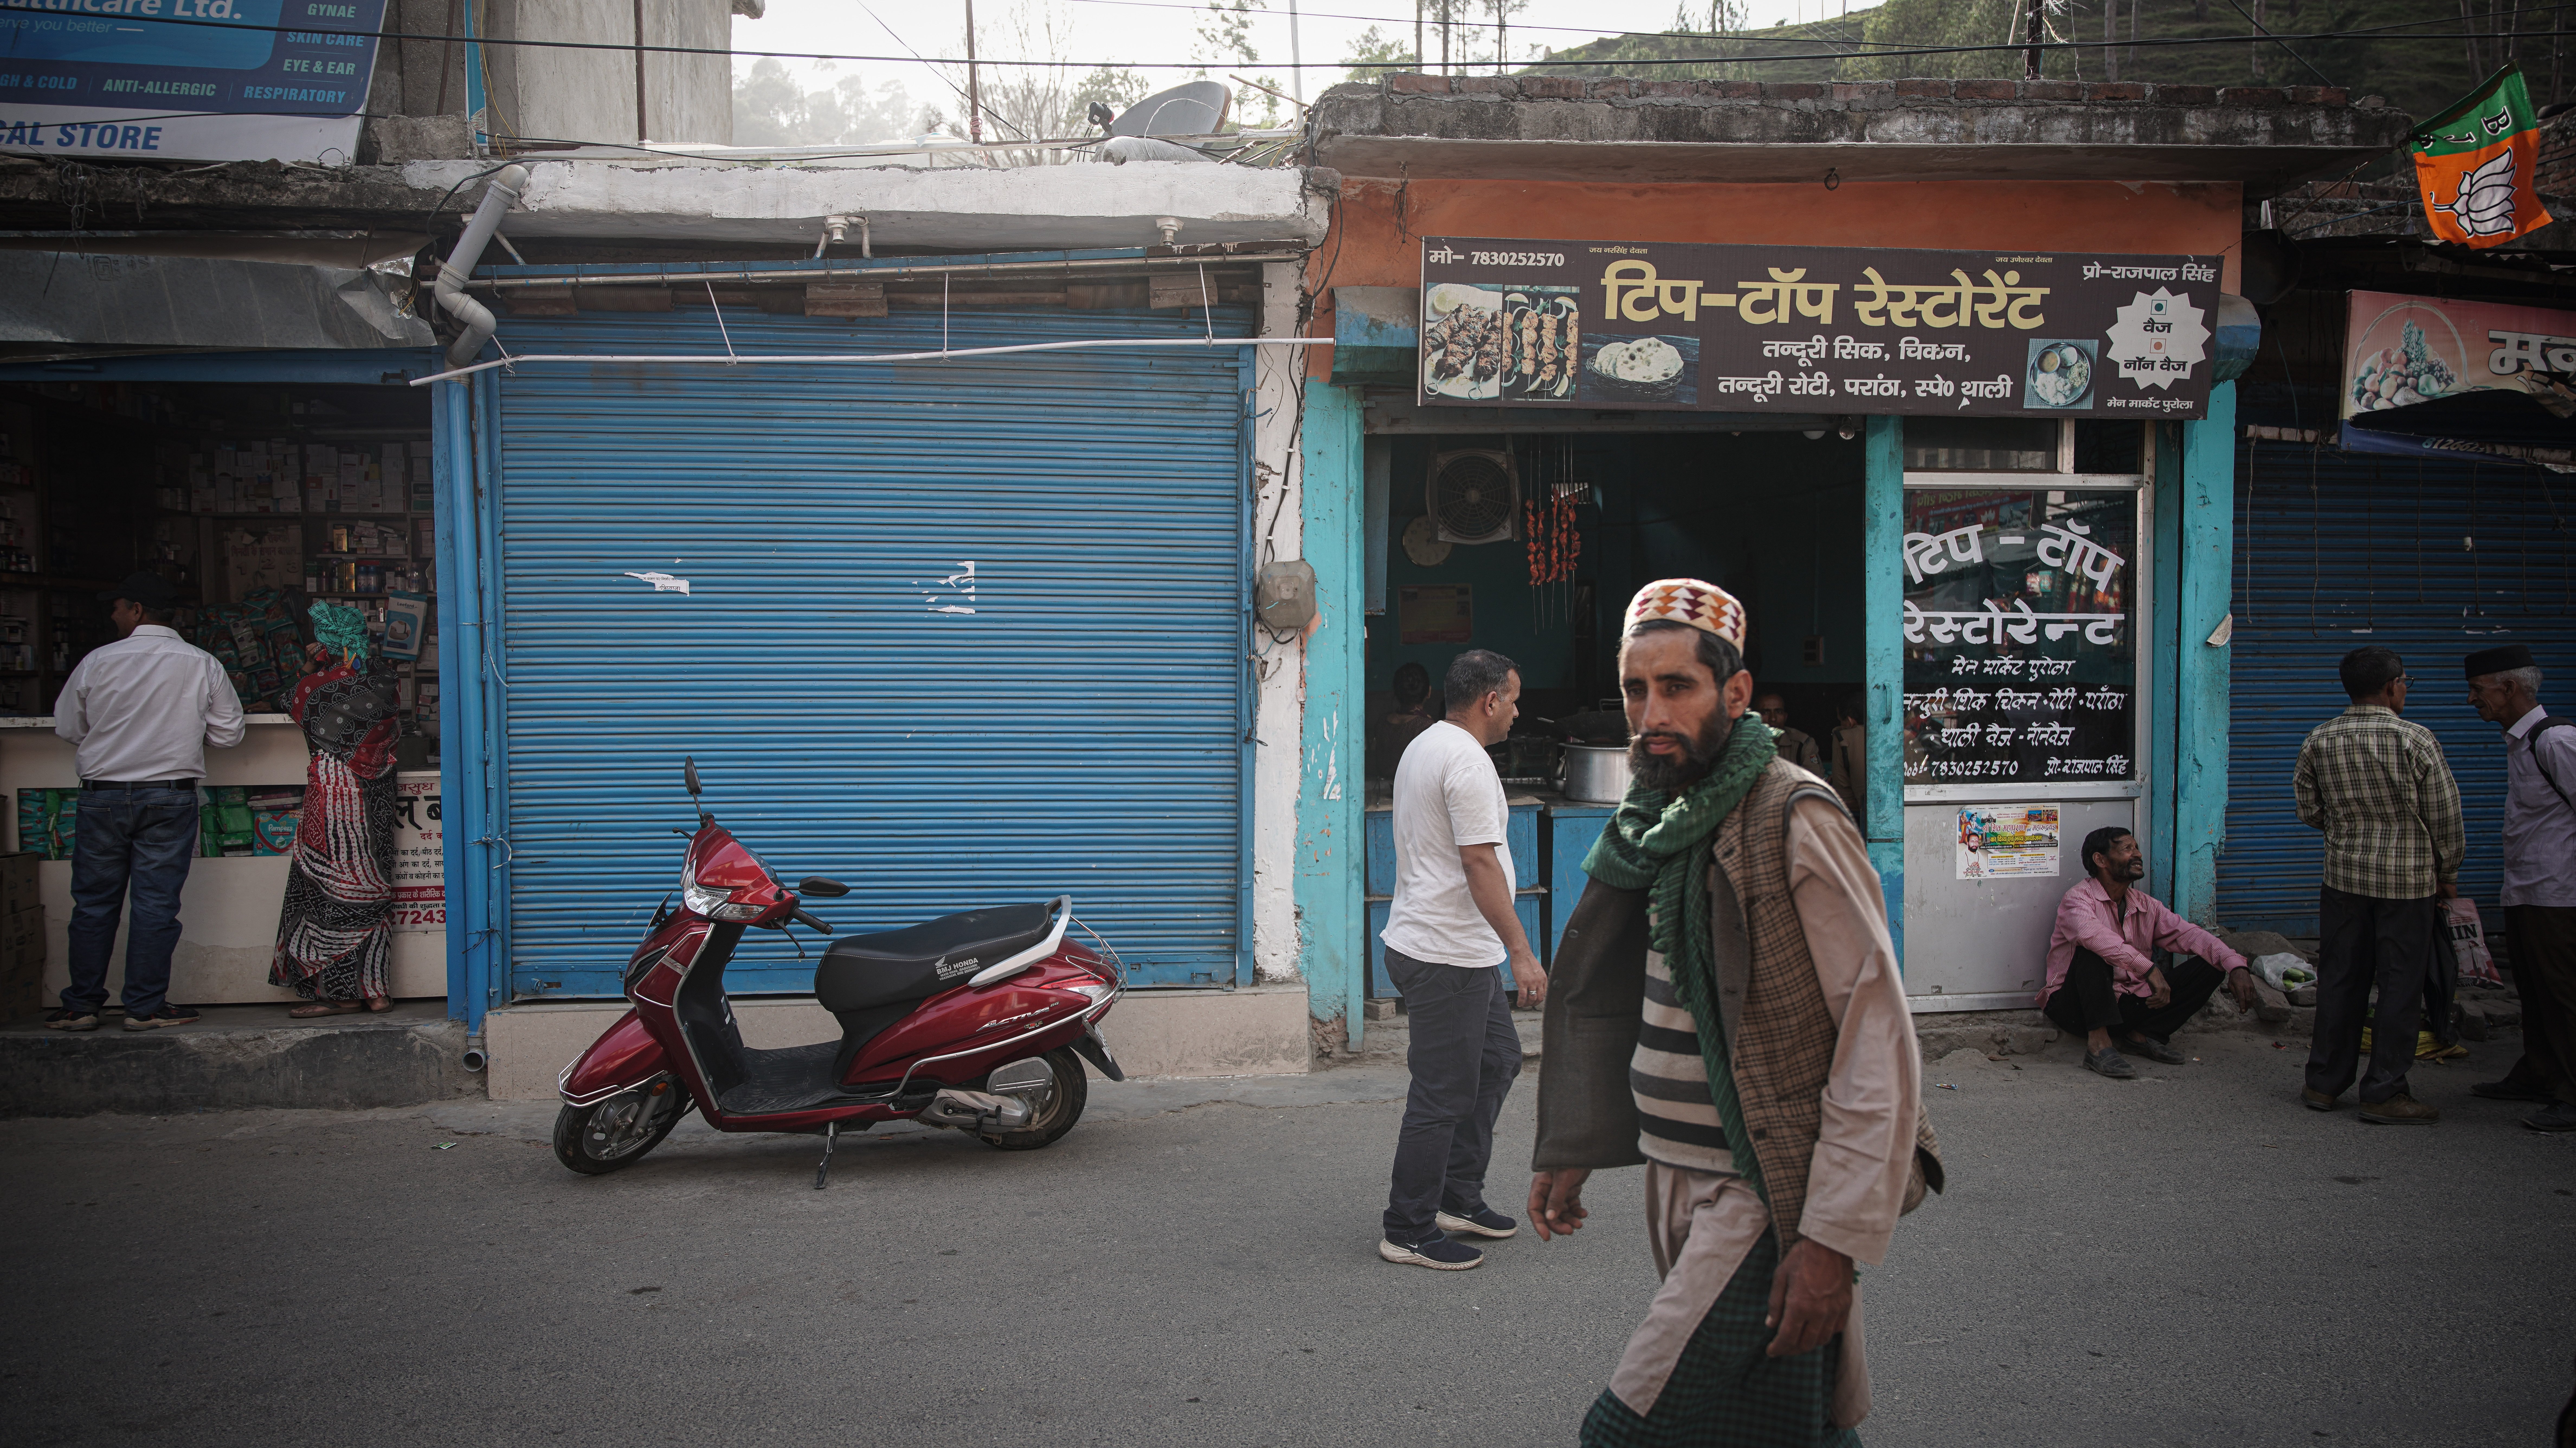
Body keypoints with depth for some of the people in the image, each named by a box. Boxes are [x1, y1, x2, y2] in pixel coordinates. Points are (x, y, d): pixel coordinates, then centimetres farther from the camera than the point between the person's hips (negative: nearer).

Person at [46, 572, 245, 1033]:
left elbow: (68, 727, 6)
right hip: (171, 796, 0)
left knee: (93, 903, 10)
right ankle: (145, 1007, 6)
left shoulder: (96, 662, -4)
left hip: (103, 795, 1)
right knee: (156, 904, 4)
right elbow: (228, 735, 1)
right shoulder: (203, 665, -4)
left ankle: (81, 1006, 15)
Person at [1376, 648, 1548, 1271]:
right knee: (1443, 1097, -3)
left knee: (1498, 1060, 20)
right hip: (1447, 957, -11)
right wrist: (1521, 952, -24)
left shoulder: (1423, 748, 15)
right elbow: (1480, 863, -25)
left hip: (1461, 950, 11)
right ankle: (1409, 1231, 6)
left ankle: (1459, 1197, 28)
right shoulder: (1467, 761, -18)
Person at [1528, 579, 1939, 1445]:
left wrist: (1835, 1240, -21)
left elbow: (1881, 1040, -17)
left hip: (1764, 1201, -7)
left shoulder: (1793, 822, -14)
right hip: (1679, 1188, 7)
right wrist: (1572, 1151, 17)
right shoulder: (1657, 824, 11)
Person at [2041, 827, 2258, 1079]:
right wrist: (2149, 968, -41)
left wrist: (2236, 965, -16)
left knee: (2210, 967, -2)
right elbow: (2092, 934, -33)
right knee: (2095, 950, -34)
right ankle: (2099, 1043, -36)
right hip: (2078, 1006, -6)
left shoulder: (2147, 906, 11)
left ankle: (2143, 1035, -9)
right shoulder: (2078, 898, -12)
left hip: (2127, 1004, 6)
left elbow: (2188, 934, 1)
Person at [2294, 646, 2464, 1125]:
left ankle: (2324, 1082, 18)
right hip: (2408, 879, -4)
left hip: (2343, 875, 4)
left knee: (2340, 978, 12)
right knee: (2400, 985, 3)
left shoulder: (2320, 741, -1)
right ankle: (2384, 1093, 6)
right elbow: (2444, 815, -5)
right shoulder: (2416, 739, -13)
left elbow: (2309, 810, 7)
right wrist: (2448, 872, 9)